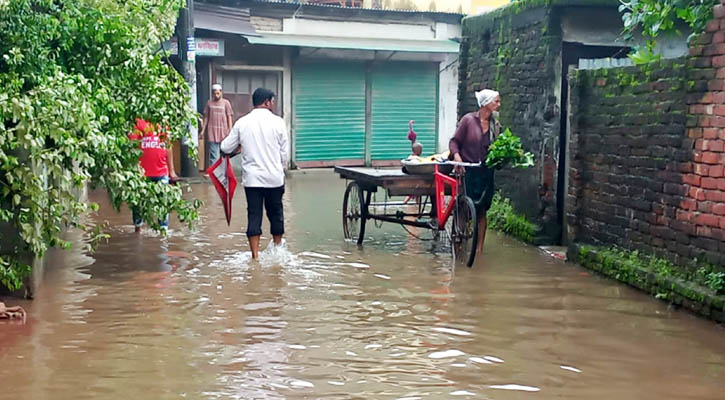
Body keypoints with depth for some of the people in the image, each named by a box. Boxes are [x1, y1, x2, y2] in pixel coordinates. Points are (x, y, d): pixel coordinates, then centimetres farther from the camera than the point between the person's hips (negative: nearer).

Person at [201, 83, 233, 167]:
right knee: (213, 154, -1)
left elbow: (229, 117, 1)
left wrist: (230, 130, -4)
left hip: (223, 131, -1)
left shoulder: (226, 103, 1)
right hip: (212, 131, 1)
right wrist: (203, 130, 9)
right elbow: (206, 117, 12)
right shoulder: (209, 103, 6)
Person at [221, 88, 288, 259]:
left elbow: (226, 148, 5)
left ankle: (255, 254, 1)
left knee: (254, 214, 4)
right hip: (274, 177, -1)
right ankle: (277, 248, 31)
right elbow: (284, 153, 0)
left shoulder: (242, 123, -1)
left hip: (252, 177, 1)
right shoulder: (278, 122, -5)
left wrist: (241, 144, 26)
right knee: (276, 212, 16)